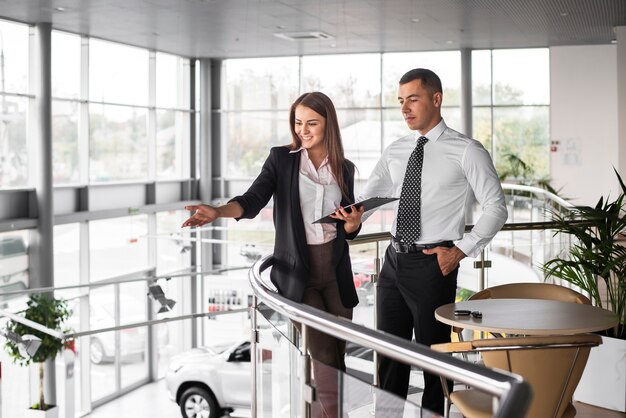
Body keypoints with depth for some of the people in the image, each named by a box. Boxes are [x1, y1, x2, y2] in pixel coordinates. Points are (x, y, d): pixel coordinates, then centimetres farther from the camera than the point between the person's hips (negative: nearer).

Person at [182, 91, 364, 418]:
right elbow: (253, 200, -15)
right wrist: (218, 212, -33)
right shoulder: (281, 159, -1)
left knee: (339, 350, 7)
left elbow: (350, 229, 10)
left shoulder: (345, 169, 7)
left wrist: (352, 223, -14)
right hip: (297, 269, -3)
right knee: (324, 353, -7)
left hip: (335, 268, 3)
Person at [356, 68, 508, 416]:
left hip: (433, 265, -5)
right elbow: (366, 199, 7)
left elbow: (495, 208, -6)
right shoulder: (394, 152, 9)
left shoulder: (466, 151, -6)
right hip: (394, 260, 6)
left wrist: (461, 250, -11)